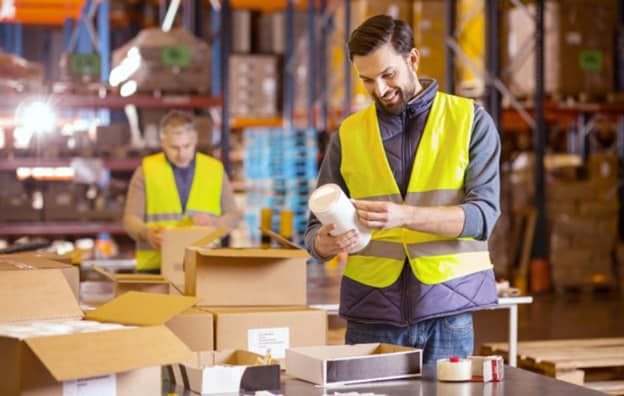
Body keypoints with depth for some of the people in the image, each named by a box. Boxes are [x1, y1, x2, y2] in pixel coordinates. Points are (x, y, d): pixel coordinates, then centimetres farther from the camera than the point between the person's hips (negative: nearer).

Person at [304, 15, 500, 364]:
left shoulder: (471, 121, 2)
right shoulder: (349, 134, 8)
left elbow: (483, 213, -8)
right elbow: (316, 228, 8)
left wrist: (405, 215, -24)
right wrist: (325, 243, -17)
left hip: (447, 307, -1)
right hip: (371, 311, 2)